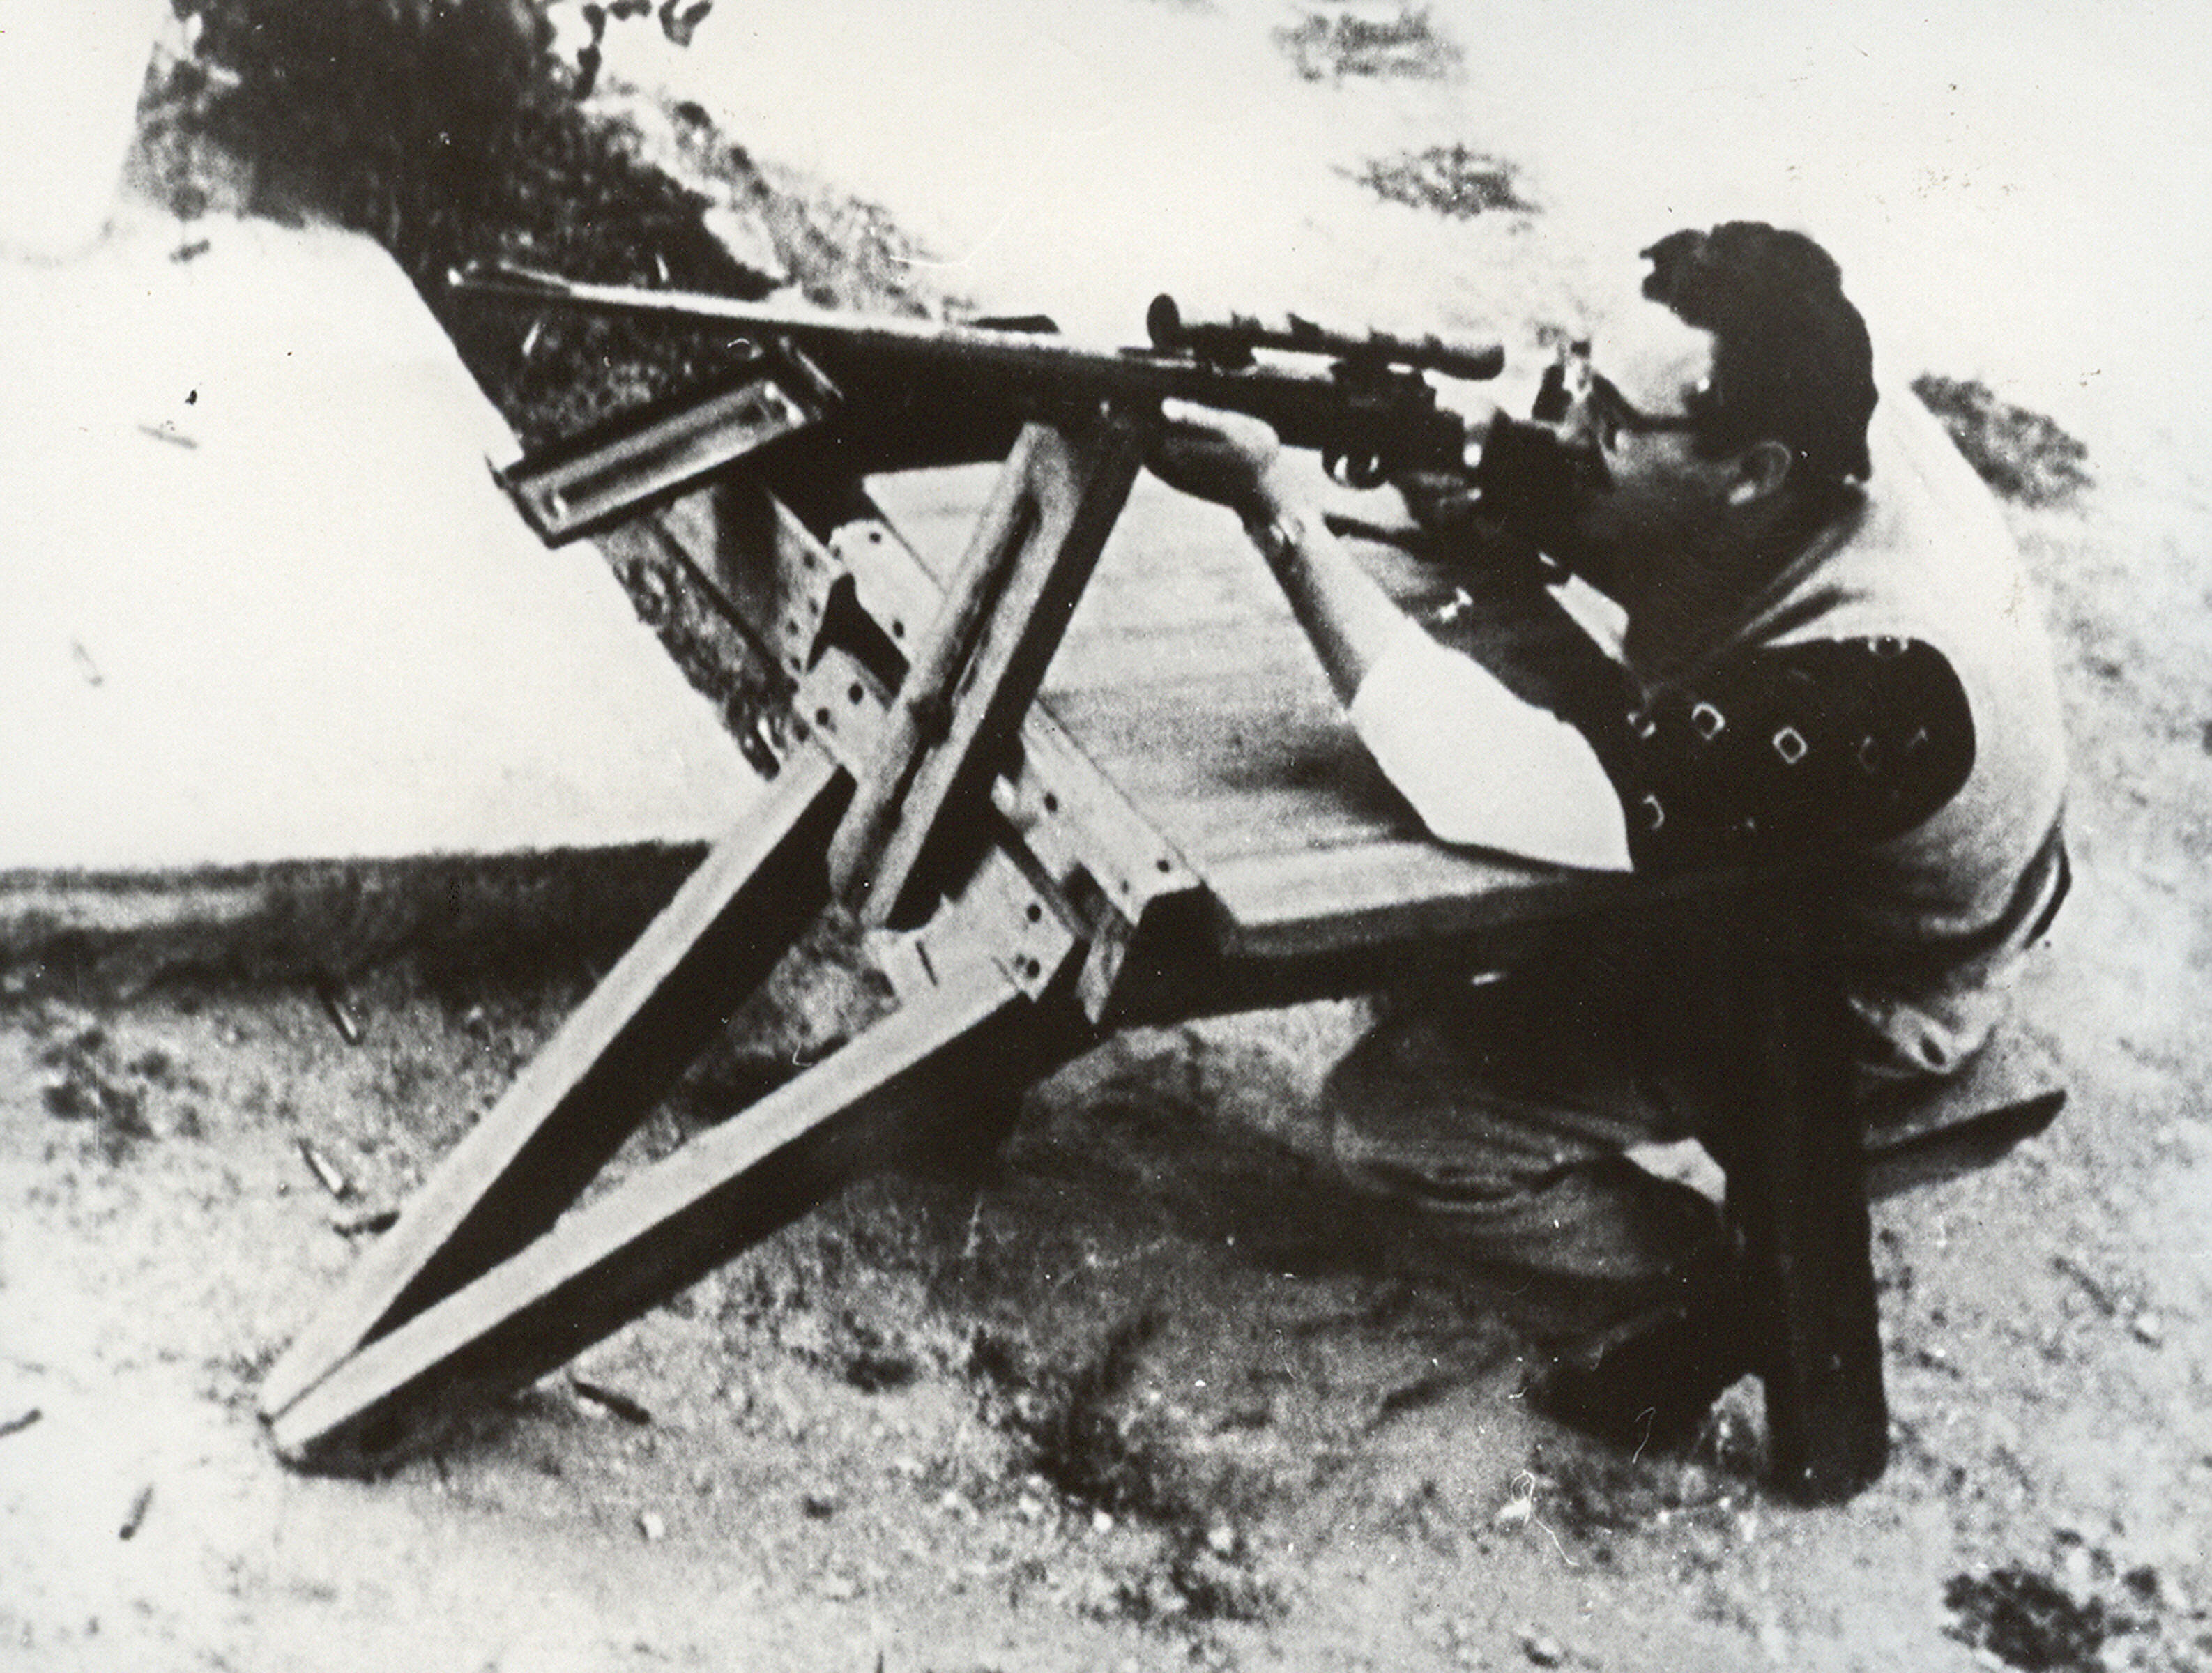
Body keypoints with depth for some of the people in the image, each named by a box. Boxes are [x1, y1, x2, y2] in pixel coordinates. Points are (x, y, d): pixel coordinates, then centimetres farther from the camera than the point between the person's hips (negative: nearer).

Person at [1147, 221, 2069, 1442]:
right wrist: (1467, 464, -27)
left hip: (1839, 1009, -8)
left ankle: (1702, 1288, 8)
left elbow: (1511, 793, -47)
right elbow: (1593, 518, -3)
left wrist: (1291, 521, -46)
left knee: (1387, 1116, -13)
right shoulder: (1840, 431, -20)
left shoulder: (1874, 673, -43)